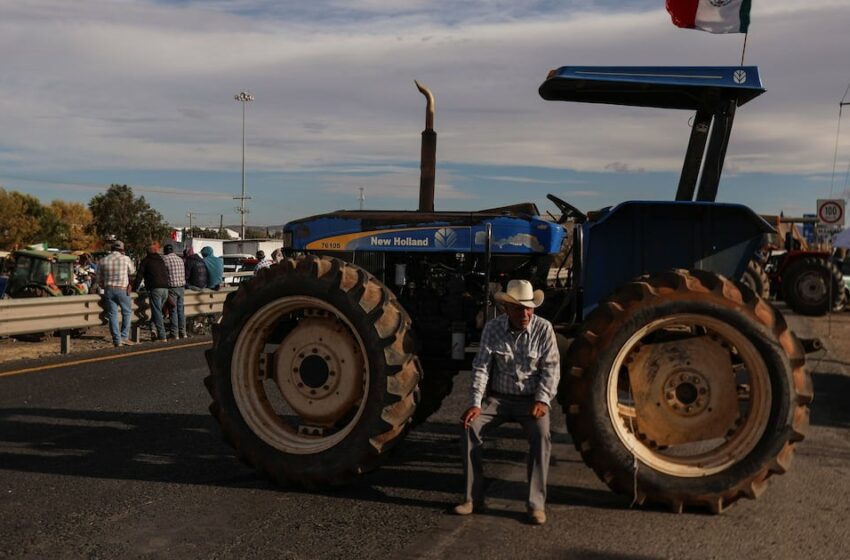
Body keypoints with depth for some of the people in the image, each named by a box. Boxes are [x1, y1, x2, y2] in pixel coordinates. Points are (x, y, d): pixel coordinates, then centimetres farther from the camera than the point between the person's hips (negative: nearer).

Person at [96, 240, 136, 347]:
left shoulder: (102, 261, 5)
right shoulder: (125, 258, -3)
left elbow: (99, 279, 9)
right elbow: (132, 272, 14)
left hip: (108, 290, 2)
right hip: (123, 290, -2)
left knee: (112, 315, 5)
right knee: (127, 312, 14)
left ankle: (117, 340, 5)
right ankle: (124, 336, 7)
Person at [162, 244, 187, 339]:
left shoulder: (164, 258, -6)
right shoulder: (180, 259, 12)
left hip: (172, 288, -6)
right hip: (182, 287, 6)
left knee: (173, 311, -3)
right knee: (181, 310, 10)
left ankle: (175, 334, -1)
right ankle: (183, 333, 13)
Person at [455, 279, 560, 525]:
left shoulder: (544, 328, -9)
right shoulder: (492, 328, -6)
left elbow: (551, 367, -7)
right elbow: (481, 367, -8)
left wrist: (542, 400, -19)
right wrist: (475, 403, -17)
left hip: (530, 399, -1)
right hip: (497, 397, 2)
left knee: (541, 435, -29)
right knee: (470, 428, -21)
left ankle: (536, 504, -18)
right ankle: (473, 497, -8)